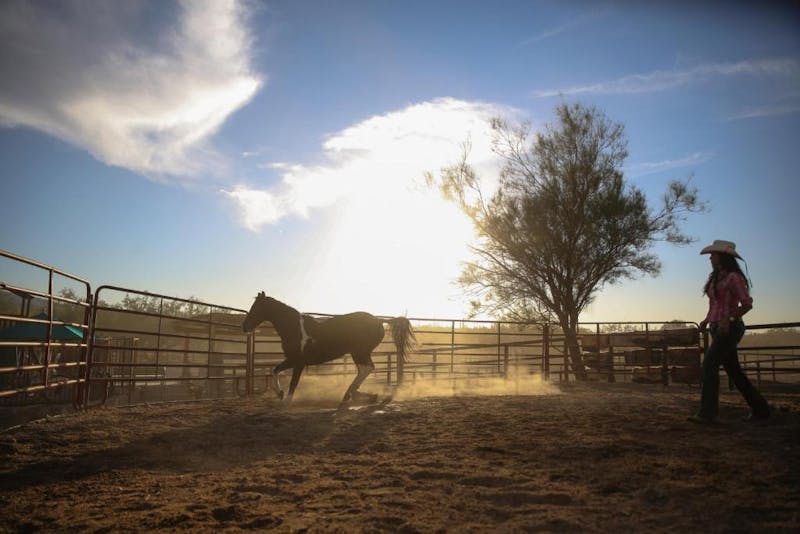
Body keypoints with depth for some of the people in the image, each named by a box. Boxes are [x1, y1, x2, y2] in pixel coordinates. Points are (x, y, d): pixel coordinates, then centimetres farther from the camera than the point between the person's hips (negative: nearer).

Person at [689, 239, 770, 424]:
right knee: (733, 370, 13)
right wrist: (706, 320, 8)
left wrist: (728, 319, -24)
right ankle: (759, 409, 23)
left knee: (709, 364, -15)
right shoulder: (716, 278, 15)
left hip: (729, 328, -9)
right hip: (718, 329, 9)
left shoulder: (733, 277, -11)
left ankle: (707, 412, -16)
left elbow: (747, 304, -14)